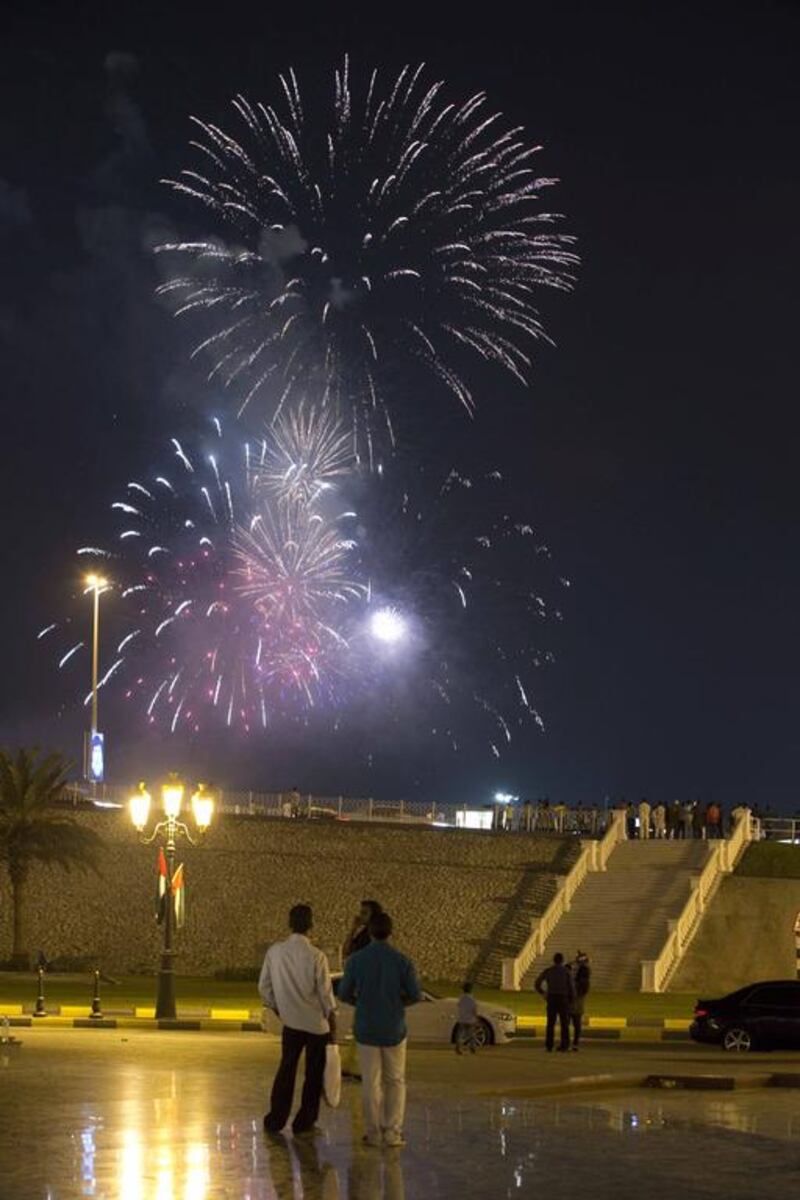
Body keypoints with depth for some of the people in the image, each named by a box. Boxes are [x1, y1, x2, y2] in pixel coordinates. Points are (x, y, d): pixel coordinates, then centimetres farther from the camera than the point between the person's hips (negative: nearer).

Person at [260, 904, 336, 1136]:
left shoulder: (275, 952, -6)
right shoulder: (316, 957, -16)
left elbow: (264, 987, 2)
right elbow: (326, 995, -12)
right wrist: (333, 1025, -2)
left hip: (291, 1021, 3)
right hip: (317, 1023, -3)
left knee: (286, 1070, 15)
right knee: (314, 1074, 9)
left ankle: (275, 1121, 17)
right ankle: (303, 1123, 14)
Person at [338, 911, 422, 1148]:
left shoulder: (356, 960, -8)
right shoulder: (402, 961, -9)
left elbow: (344, 994, -3)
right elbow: (416, 995, -7)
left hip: (366, 1029, 0)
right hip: (394, 1030, 0)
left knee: (371, 1082, 8)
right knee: (395, 1081, 11)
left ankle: (374, 1133, 8)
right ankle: (392, 1132, 4)